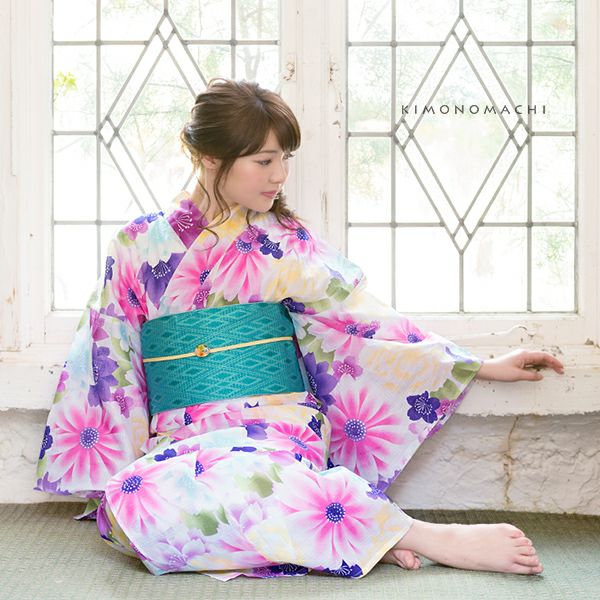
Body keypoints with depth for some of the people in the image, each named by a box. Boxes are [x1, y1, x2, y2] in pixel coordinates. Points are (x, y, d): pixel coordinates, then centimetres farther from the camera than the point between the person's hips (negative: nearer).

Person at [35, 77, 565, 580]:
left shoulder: (287, 244, 7)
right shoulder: (142, 245, 8)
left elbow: (366, 327, 6)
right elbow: (107, 355, 12)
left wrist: (483, 367, 2)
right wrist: (97, 467, 9)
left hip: (279, 431, -2)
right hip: (181, 440, 3)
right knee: (130, 496, -35)